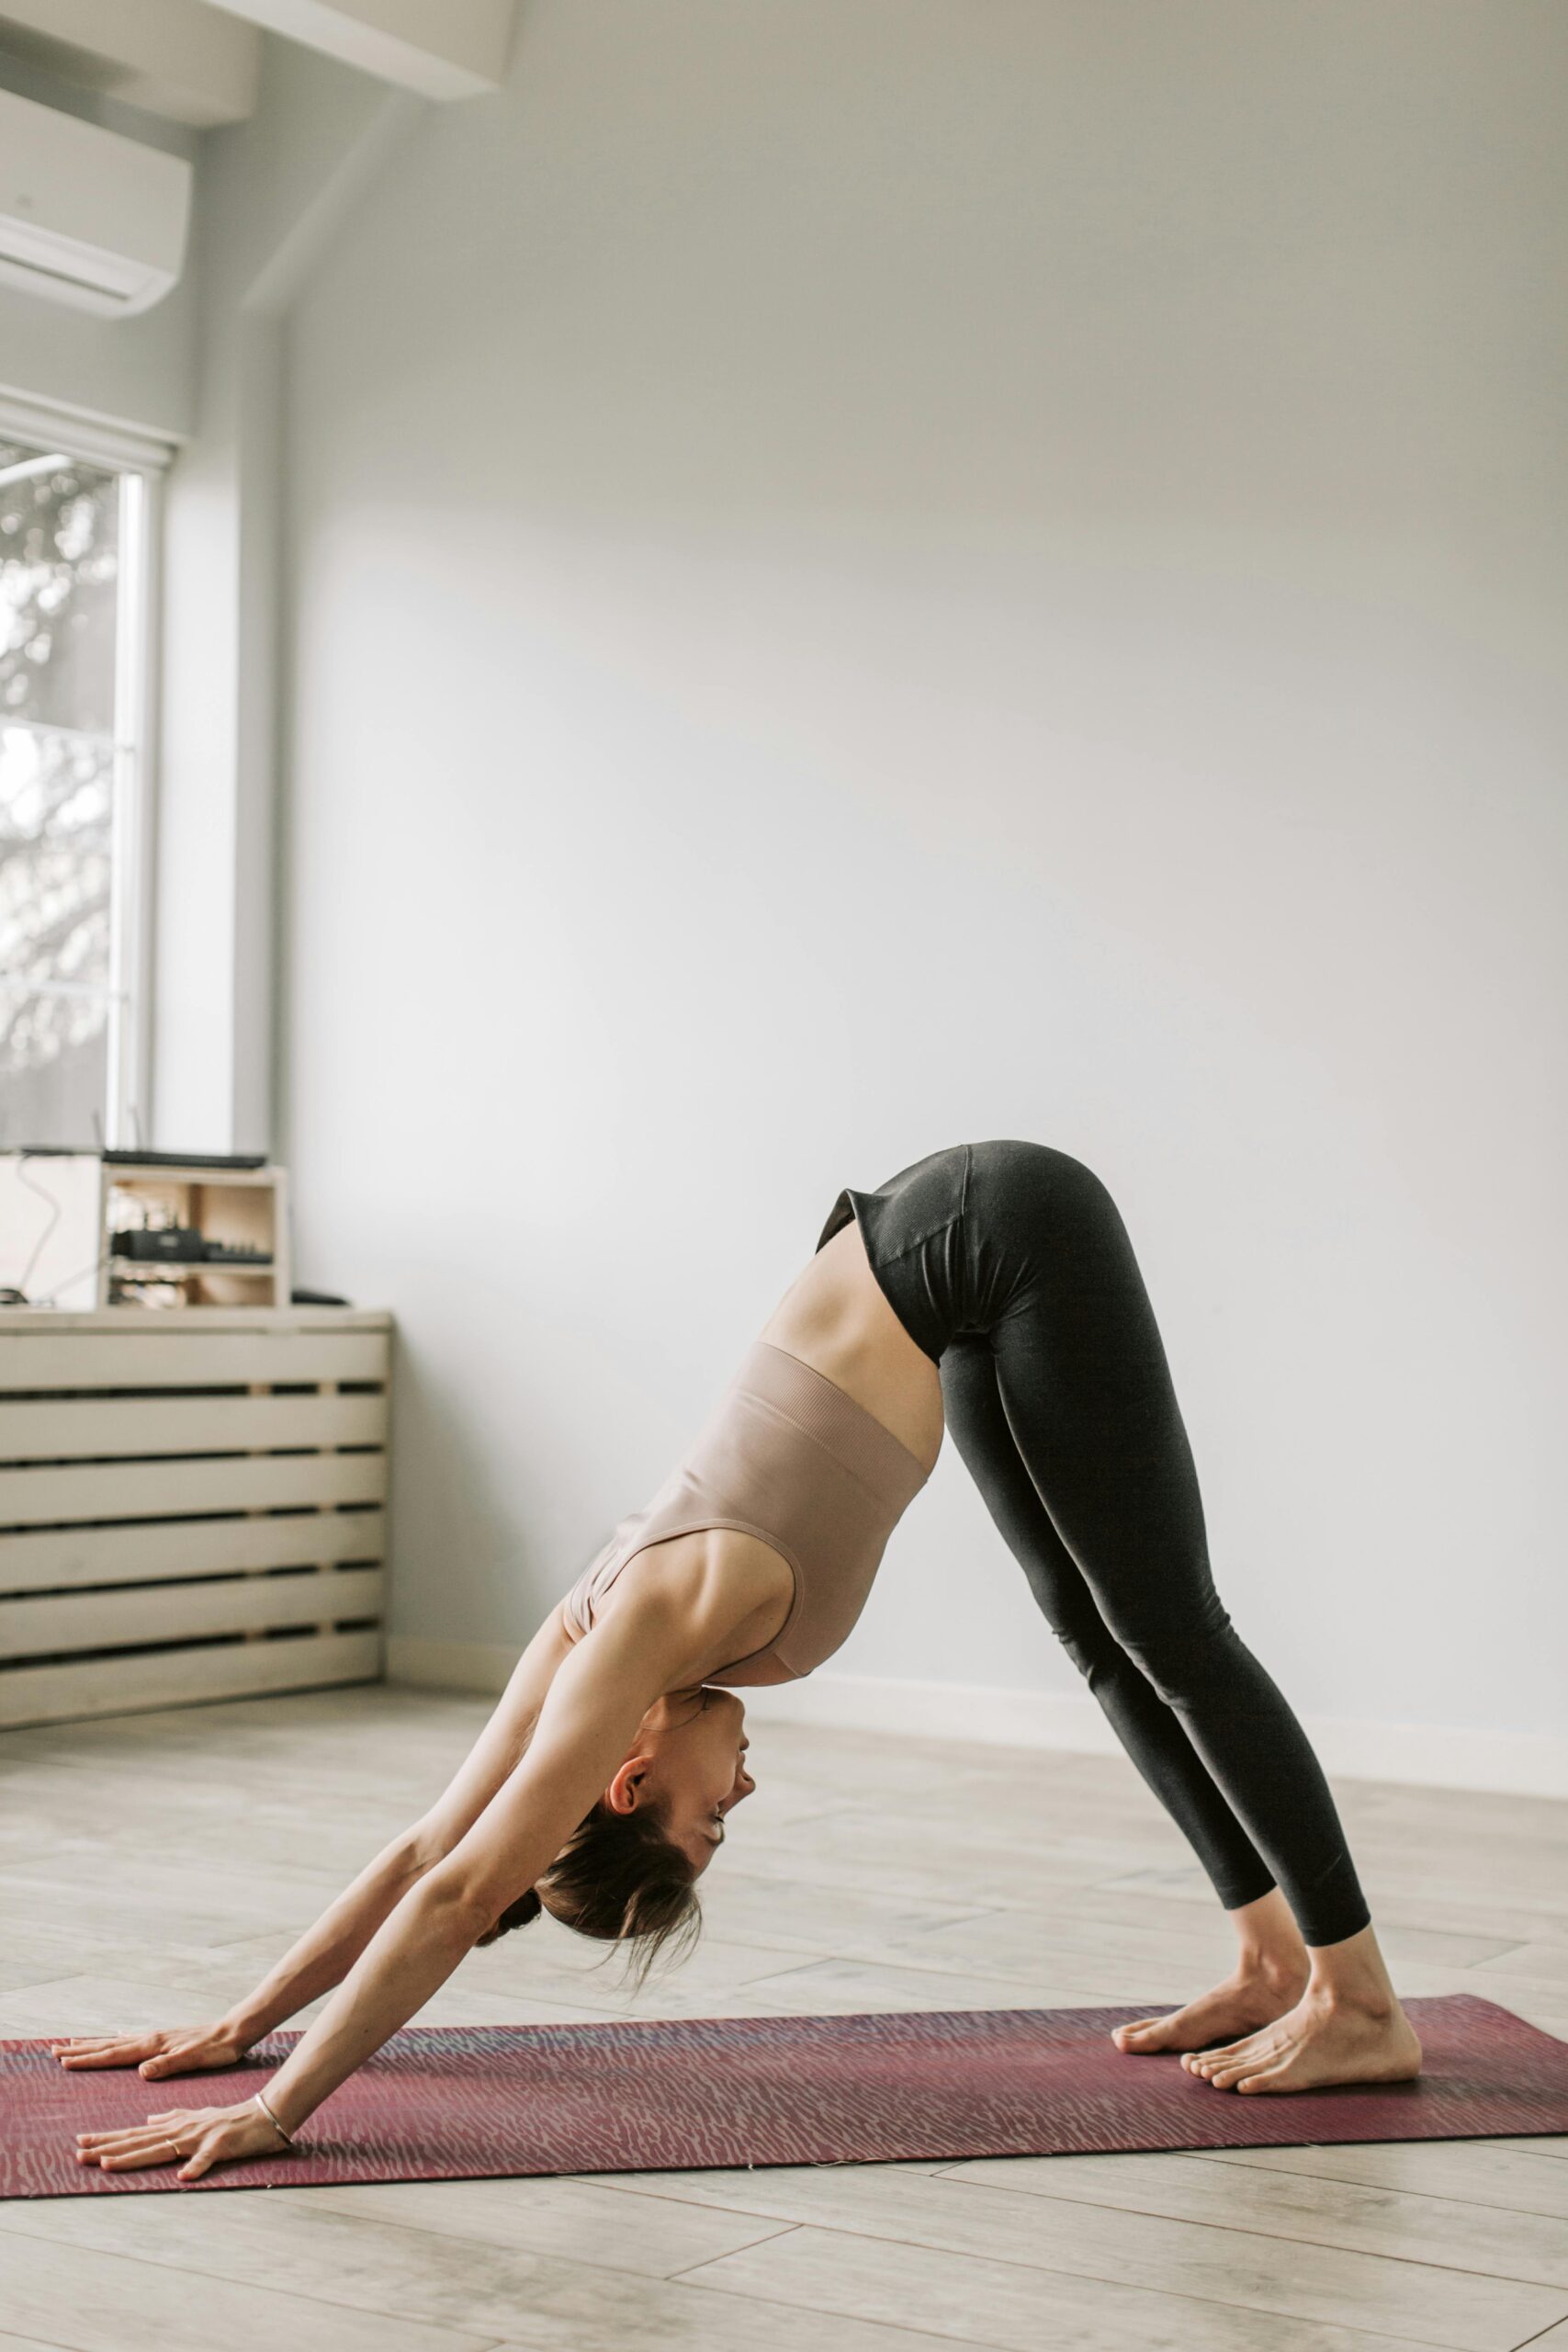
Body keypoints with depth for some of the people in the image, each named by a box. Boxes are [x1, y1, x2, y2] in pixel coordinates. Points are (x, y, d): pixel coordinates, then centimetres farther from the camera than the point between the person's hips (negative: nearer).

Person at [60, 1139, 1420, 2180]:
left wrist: (277, 2111, -16)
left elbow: (460, 1896, -18)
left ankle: (1361, 2006, 4)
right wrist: (236, 2026, 10)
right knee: (1099, 1635, 11)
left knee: (1166, 1632, -4)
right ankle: (1275, 1963, 20)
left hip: (1004, 1232, -6)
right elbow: (428, 1856, 9)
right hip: (944, 1265, 6)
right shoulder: (602, 1631, 0)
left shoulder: (656, 1626, -18)